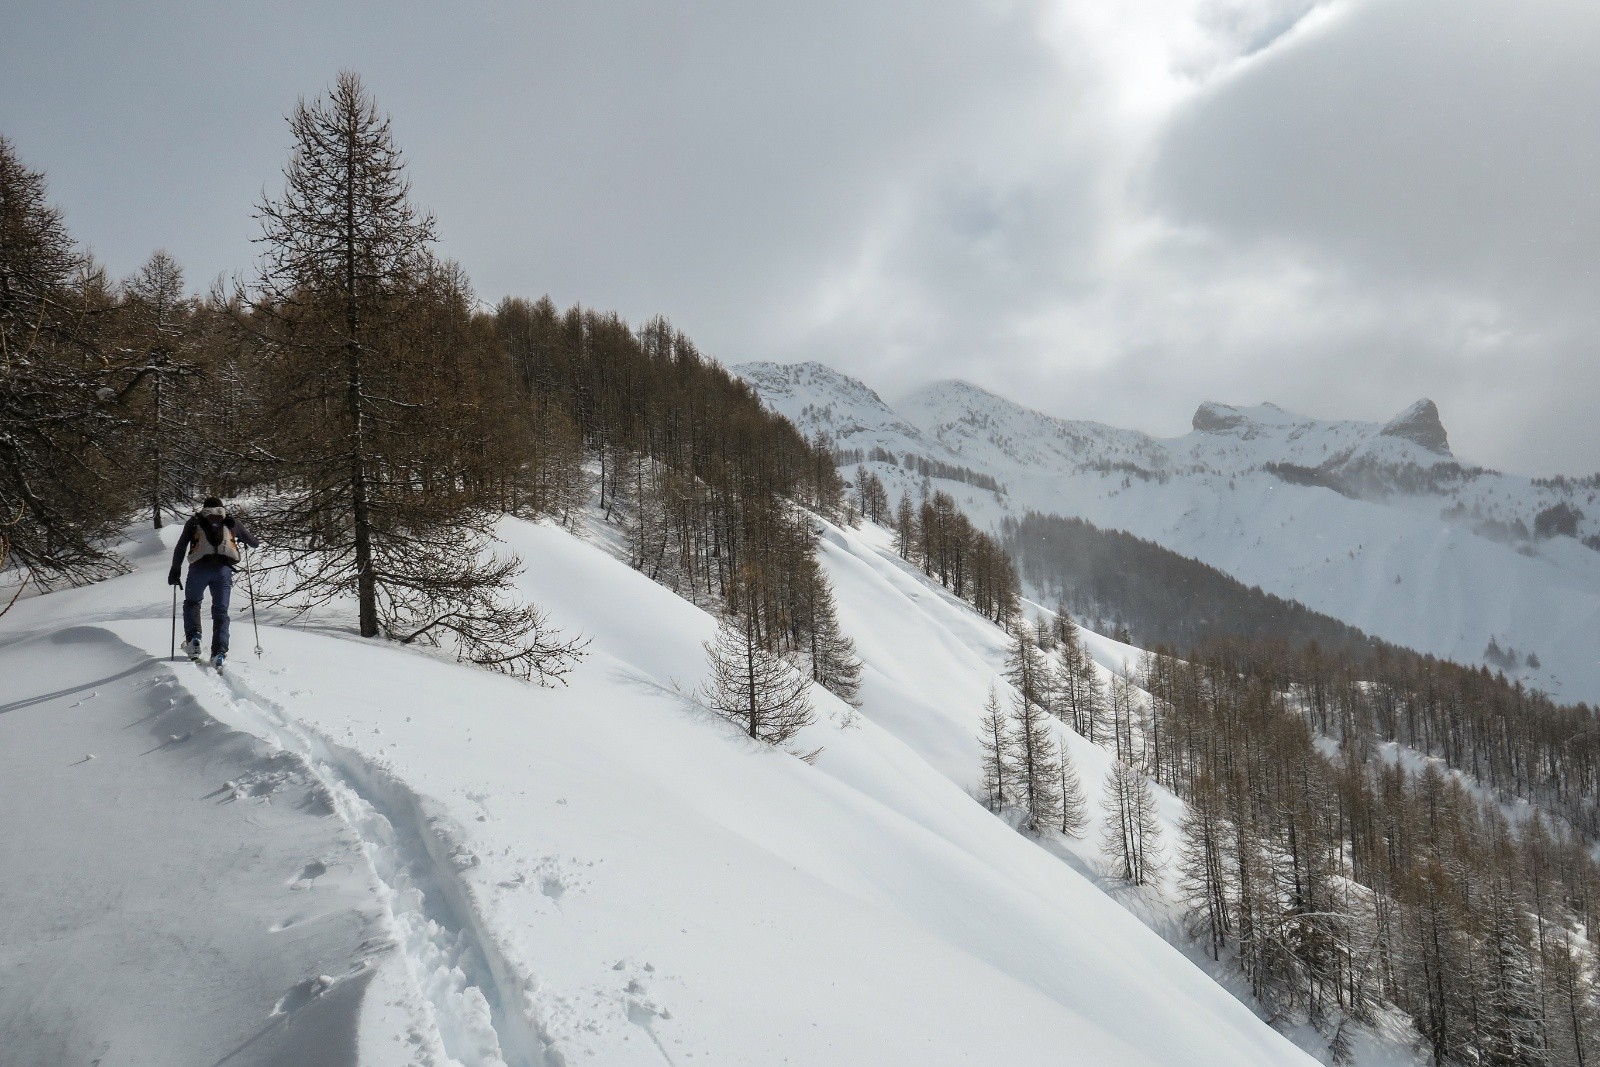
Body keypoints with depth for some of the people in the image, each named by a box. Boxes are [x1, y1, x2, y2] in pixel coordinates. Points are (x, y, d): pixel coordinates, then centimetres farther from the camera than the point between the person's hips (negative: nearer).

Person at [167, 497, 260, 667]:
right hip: (224, 569, 0)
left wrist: (175, 570, 16)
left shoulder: (195, 521, 21)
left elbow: (181, 547, 12)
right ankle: (219, 653, -11)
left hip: (200, 567, 0)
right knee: (220, 611, 5)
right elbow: (254, 543, 27)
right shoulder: (232, 522, 22)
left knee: (192, 603, 23)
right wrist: (246, 532, 49)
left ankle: (193, 638, 4)